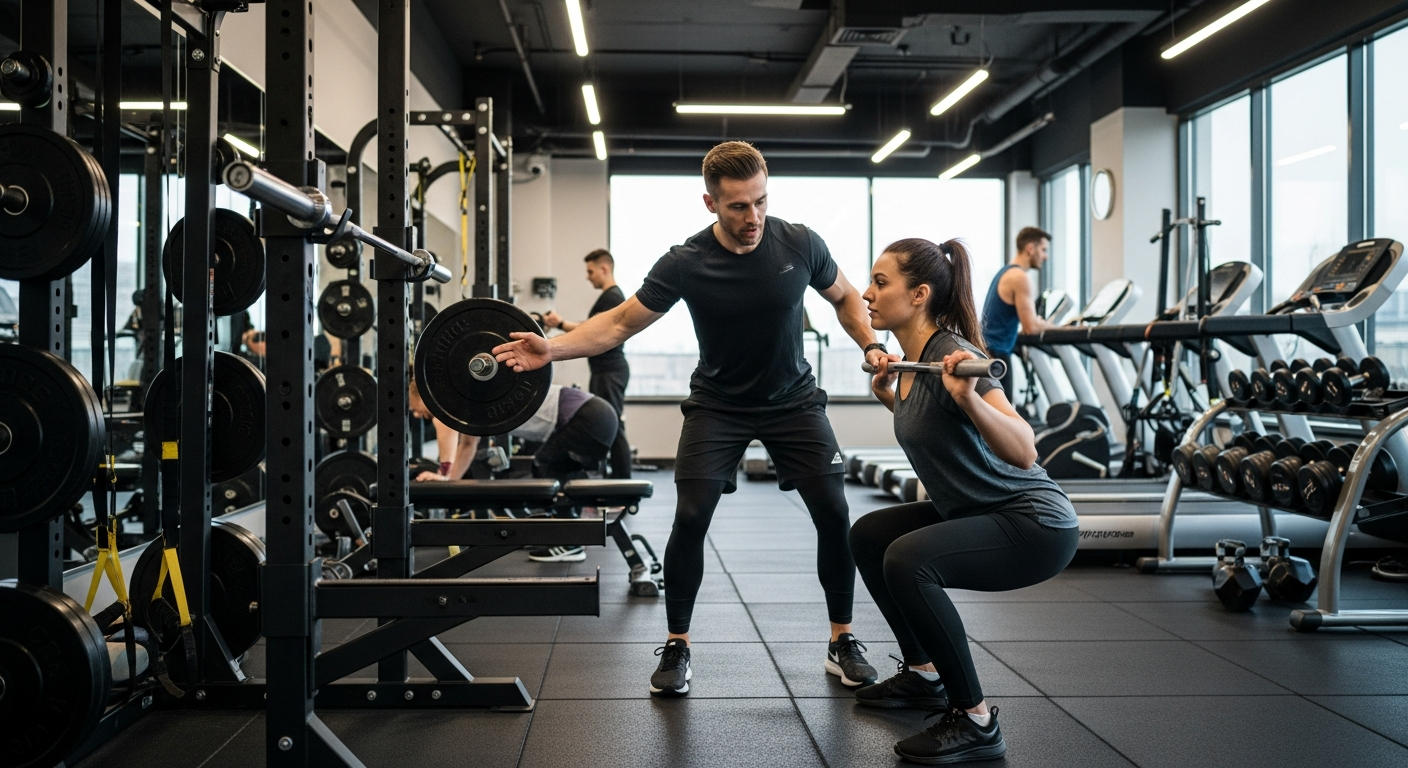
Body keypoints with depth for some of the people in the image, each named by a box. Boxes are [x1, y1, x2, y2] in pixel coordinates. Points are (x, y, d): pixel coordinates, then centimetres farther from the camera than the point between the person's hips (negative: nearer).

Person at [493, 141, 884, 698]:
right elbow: (619, 323, -11)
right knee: (690, 518, -13)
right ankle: (676, 647, 5)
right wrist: (550, 348, -23)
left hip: (792, 399, 1)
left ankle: (842, 641, 13)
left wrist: (871, 346, -13)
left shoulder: (799, 244, -14)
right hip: (718, 405, -1)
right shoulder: (685, 264, -18)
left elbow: (845, 297, 4)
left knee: (833, 512, -6)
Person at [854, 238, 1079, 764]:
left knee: (908, 560, -30)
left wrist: (968, 397, -46)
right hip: (978, 512, 10)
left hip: (1036, 526, -10)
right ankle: (923, 676, 28)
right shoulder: (914, 359, 5)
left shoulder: (950, 354, -22)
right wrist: (886, 394, 17)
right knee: (868, 535, 18)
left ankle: (975, 721, -15)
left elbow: (1023, 451, -33)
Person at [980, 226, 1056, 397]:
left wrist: (1044, 324, 16)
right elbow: (1031, 326, -17)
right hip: (995, 352, -10)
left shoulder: (1005, 272, 17)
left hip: (986, 350, 10)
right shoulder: (1019, 277, -12)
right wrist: (1054, 327, 0)